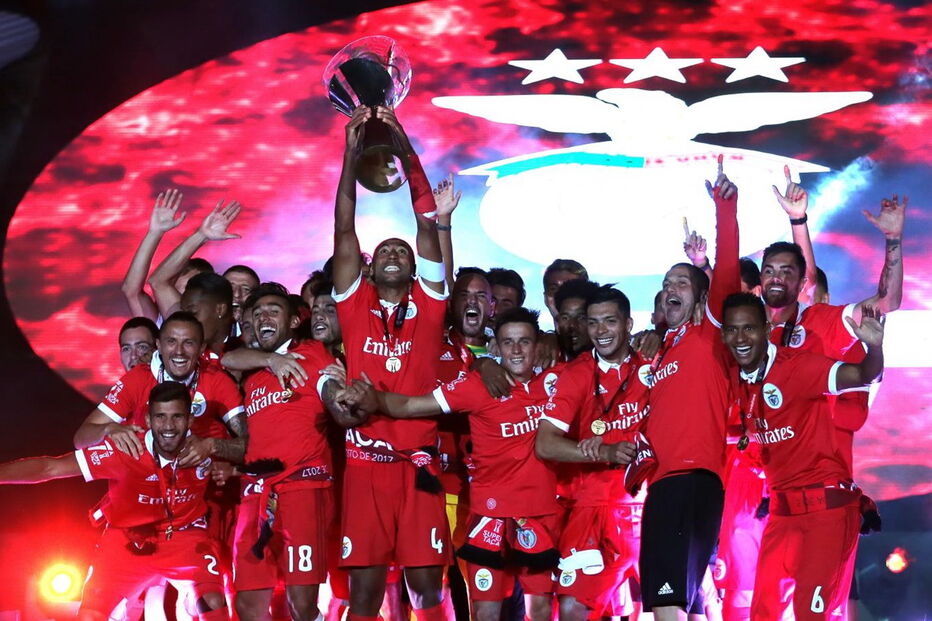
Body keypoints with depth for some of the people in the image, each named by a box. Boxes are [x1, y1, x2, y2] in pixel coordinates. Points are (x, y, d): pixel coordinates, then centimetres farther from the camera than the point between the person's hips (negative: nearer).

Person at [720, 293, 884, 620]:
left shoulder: (796, 364, -16)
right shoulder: (736, 378, 4)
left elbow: (861, 376, -31)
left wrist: (874, 347, -48)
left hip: (827, 506, -7)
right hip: (782, 508, 7)